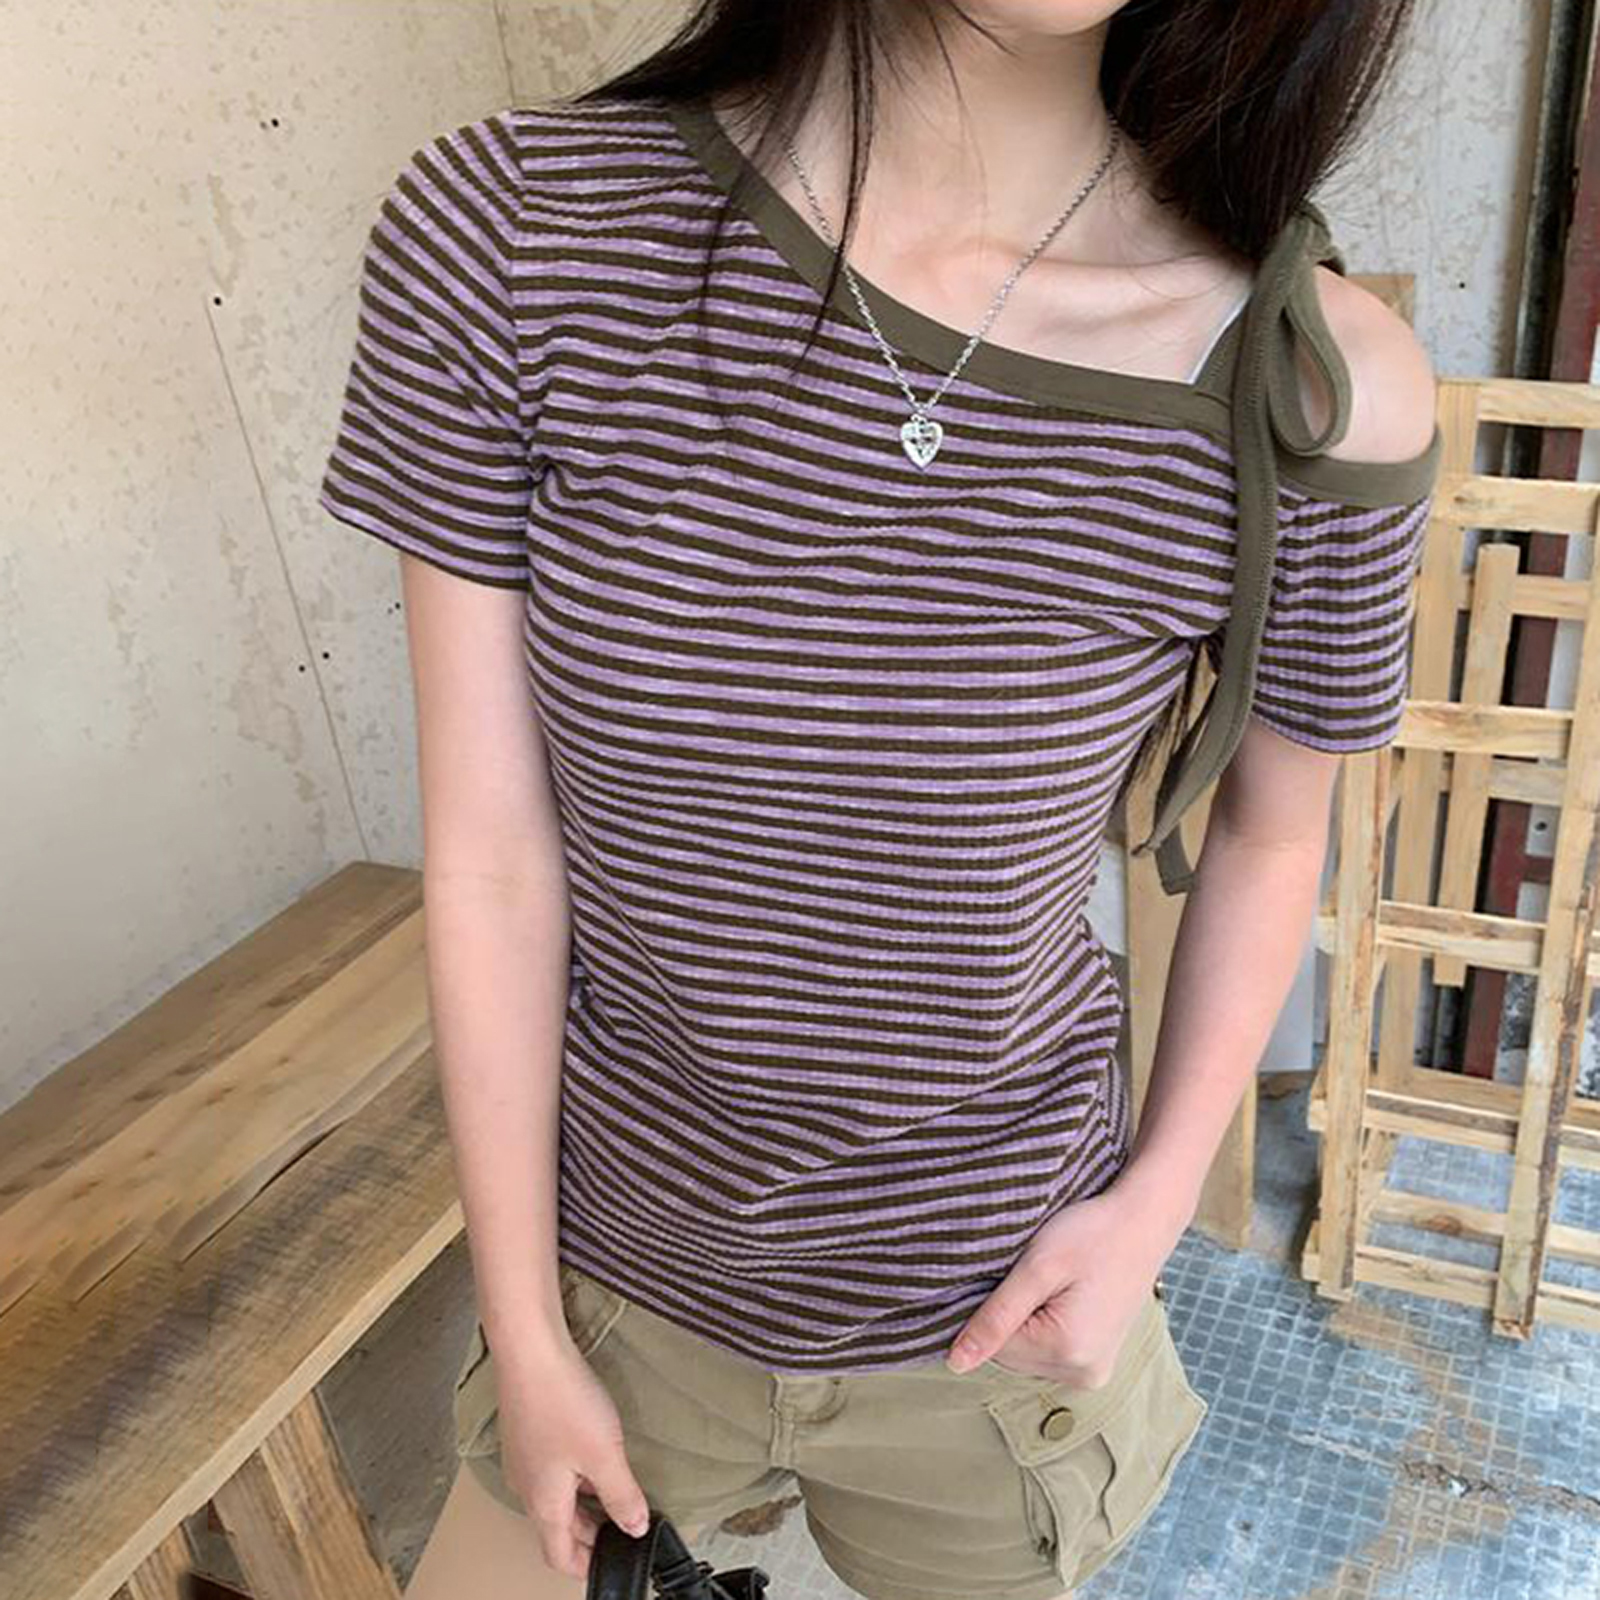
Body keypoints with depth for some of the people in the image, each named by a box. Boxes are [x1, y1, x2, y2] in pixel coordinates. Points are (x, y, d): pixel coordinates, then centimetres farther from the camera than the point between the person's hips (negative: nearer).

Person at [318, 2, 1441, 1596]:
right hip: (617, 1280, 1)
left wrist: (1158, 1203, -6)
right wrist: (524, 1339, -6)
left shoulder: (1319, 393, -20)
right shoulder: (501, 236, -19)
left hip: (991, 1326, 0)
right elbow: (491, 864, -14)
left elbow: (1269, 835, 0)